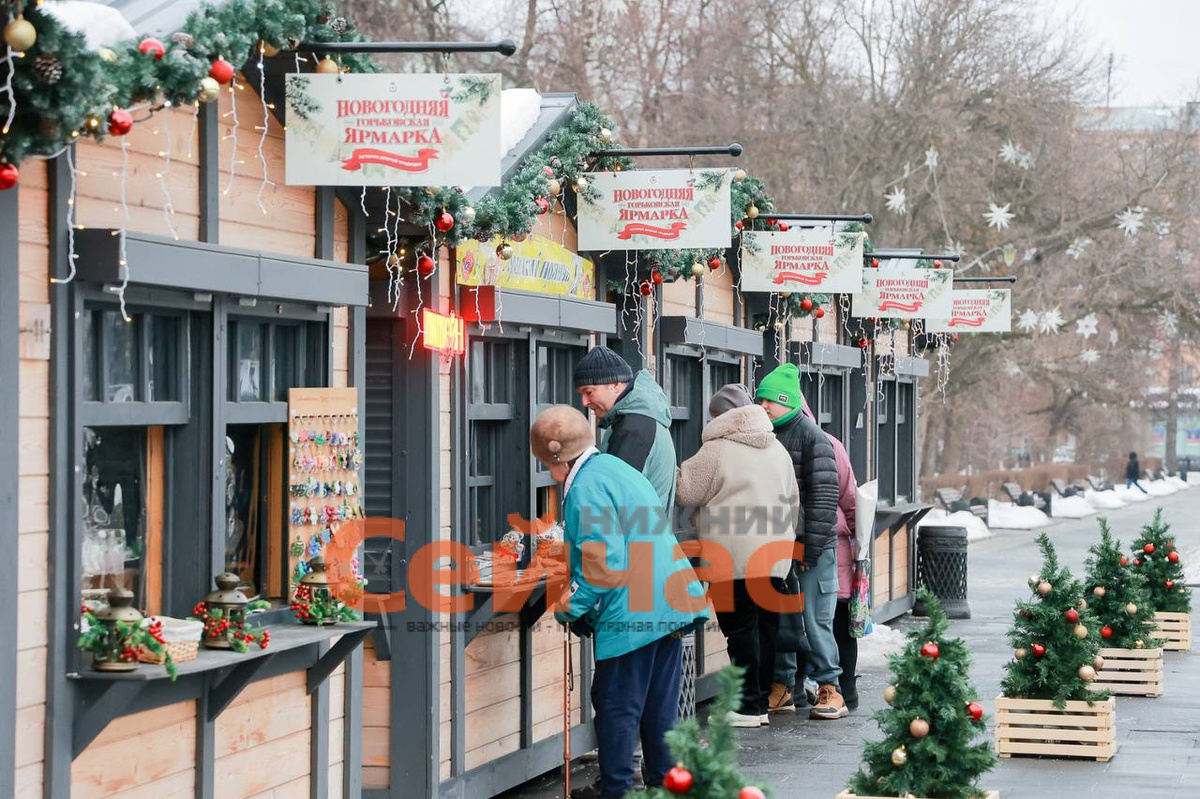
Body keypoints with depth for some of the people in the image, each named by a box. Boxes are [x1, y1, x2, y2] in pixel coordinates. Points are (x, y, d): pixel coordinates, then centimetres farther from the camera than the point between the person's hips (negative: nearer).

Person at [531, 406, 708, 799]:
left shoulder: (586, 487, -14)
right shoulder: (616, 468, 17)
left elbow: (605, 564, -21)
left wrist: (572, 605, -9)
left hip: (631, 614, -9)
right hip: (671, 603, 9)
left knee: (616, 705, 3)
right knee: (659, 705, 15)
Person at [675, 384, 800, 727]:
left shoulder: (717, 449, -6)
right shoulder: (778, 450, 16)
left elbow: (686, 491, 1)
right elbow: (794, 504, 23)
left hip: (733, 556, -6)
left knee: (741, 628, -3)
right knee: (766, 626, 10)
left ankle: (748, 706, -2)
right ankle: (761, 702, 15)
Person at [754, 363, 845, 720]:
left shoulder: (811, 436, -8)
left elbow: (824, 495, -12)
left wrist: (813, 546, -16)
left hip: (811, 547, -6)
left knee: (815, 620, -4)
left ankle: (829, 689, 3)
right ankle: (781, 687, 17)